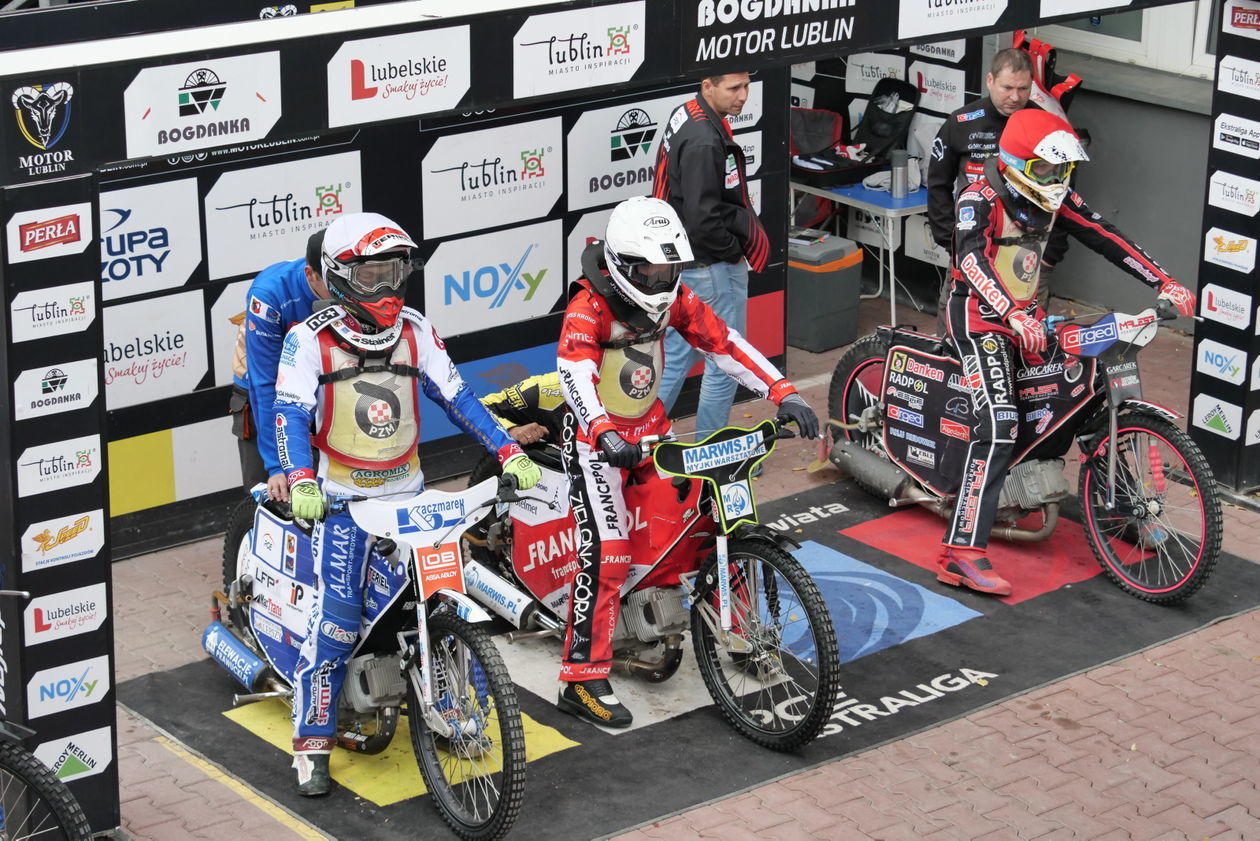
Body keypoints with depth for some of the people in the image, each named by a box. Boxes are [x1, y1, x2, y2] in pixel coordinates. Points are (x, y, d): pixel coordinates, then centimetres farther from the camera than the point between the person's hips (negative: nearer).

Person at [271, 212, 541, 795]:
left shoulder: (415, 331, 6)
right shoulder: (310, 338, -6)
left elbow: (456, 397, 6)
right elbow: (291, 414, -16)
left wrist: (511, 455, -3)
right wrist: (300, 483, -32)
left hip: (408, 492, 4)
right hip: (342, 496, -4)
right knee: (338, 609, -17)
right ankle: (312, 743, -10)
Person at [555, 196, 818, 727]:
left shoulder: (673, 299, -3)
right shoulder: (589, 308, -23)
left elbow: (724, 343, -3)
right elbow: (575, 373, -37)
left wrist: (783, 393, -14)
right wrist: (604, 434, -54)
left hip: (650, 426, 7)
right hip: (597, 438, -7)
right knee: (606, 554, -14)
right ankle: (583, 680, -10)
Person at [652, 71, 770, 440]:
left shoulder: (686, 117, 7)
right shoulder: (704, 140, -24)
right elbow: (704, 218, -26)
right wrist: (735, 253, -11)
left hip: (681, 262, 10)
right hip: (712, 267, -10)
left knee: (676, 355, 16)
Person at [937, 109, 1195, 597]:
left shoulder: (1055, 199, 4)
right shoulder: (980, 199, -19)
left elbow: (1104, 238, 2)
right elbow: (972, 259, -34)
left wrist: (1165, 284, -8)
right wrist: (1014, 318, -49)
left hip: (1028, 314, 8)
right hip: (980, 315, -8)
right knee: (999, 425, -25)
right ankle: (961, 553, -31)